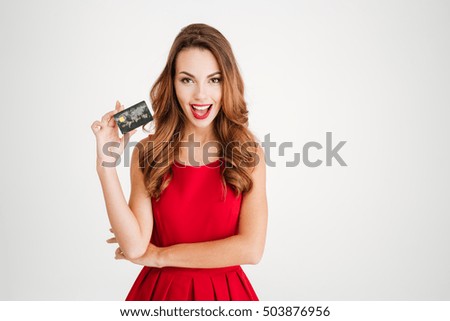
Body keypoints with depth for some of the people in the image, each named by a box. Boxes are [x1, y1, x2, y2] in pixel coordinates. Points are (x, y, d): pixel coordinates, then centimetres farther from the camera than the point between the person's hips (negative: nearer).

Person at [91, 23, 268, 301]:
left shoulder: (249, 153, -9)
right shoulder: (147, 153, -7)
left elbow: (251, 249, -16)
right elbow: (135, 247, -15)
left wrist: (159, 255, -12)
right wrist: (106, 164, -21)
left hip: (225, 291, 0)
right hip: (161, 290, 0)